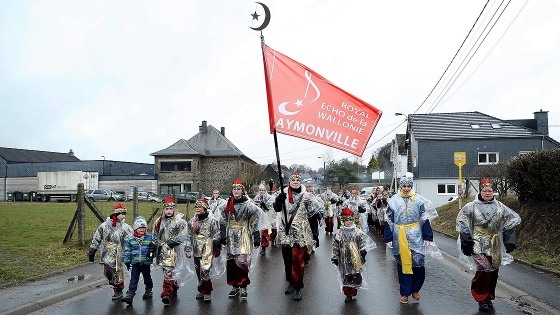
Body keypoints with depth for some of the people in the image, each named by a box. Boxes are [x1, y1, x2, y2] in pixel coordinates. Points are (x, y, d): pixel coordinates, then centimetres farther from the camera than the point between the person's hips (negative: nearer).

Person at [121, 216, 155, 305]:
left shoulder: (150, 237, -1)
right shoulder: (131, 239, 0)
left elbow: (154, 247, 7)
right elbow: (127, 251, 5)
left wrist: (152, 252, -11)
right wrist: (127, 261, 3)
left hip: (146, 262, 0)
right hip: (135, 262, 0)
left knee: (147, 277, 15)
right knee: (133, 280, -2)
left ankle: (148, 291, 33)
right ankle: (130, 295, -3)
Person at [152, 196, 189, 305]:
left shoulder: (180, 221, -5)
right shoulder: (159, 222, 12)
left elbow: (182, 236, -11)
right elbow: (155, 236, 20)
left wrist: (170, 242, -15)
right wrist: (157, 247, 14)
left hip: (174, 250, -5)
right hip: (162, 251, 5)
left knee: (168, 271, -14)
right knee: (171, 271, 14)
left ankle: (167, 293, -15)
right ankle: (174, 289, 30)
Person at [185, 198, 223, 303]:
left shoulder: (212, 220, -6)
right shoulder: (192, 221, 10)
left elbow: (216, 236, -4)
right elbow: (189, 237, 16)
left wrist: (217, 249, -4)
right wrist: (188, 250, 13)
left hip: (207, 250, -6)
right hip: (196, 250, 6)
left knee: (204, 270, -14)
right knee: (198, 271, 11)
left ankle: (207, 292, -1)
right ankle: (202, 291, 27)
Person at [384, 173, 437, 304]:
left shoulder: (419, 199, 1)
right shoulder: (394, 200, 1)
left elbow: (425, 219, 3)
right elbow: (389, 221, 4)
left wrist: (427, 237, -1)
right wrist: (388, 239, 1)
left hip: (415, 236, 0)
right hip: (400, 237, 1)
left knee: (418, 264, -3)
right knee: (402, 264, 8)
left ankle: (415, 289, 21)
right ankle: (405, 292, 21)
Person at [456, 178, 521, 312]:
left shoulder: (500, 207, 7)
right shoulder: (471, 207, -4)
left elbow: (510, 223, 13)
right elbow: (463, 225, -2)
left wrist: (509, 242, 6)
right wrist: (467, 244, -5)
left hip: (495, 246, 4)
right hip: (479, 245, -4)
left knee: (494, 271, 10)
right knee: (483, 270, -13)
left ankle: (489, 297, 27)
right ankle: (482, 299, 2)